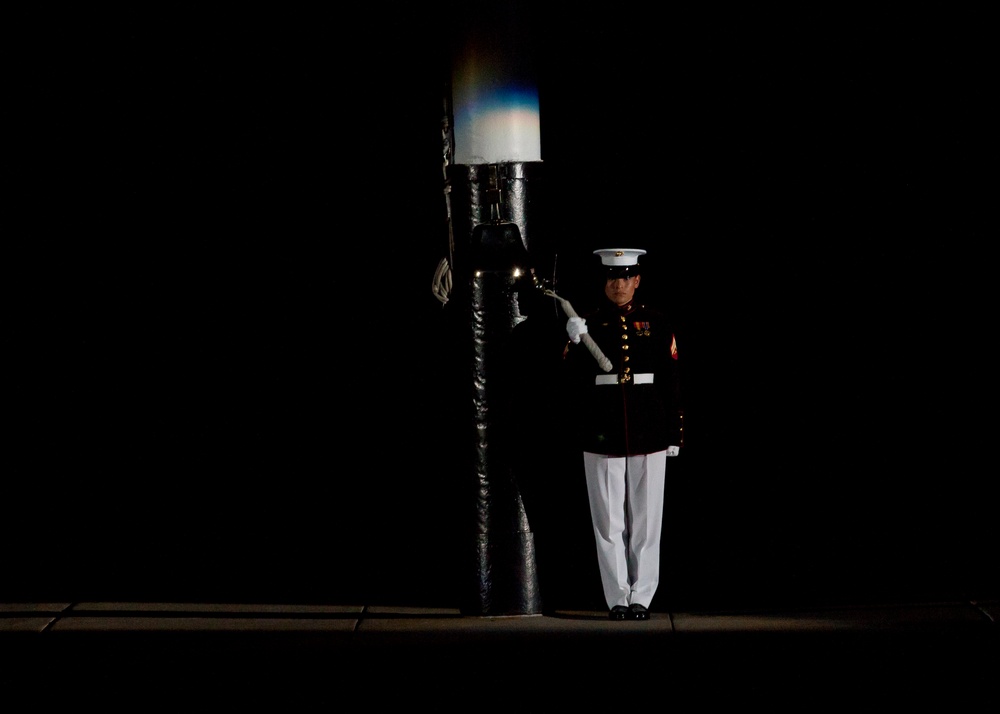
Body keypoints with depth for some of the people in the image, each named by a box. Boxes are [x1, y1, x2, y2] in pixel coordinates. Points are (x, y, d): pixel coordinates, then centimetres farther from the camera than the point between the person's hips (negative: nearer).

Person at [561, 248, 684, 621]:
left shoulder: (658, 324, 5)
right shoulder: (587, 325, 4)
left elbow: (671, 382, 5)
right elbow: (572, 383, -2)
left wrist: (674, 434, 2)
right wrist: (576, 345, -18)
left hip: (649, 435, 0)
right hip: (602, 436, 0)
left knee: (646, 520, 3)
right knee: (609, 521, 2)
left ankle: (641, 597, 10)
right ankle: (617, 598, 8)